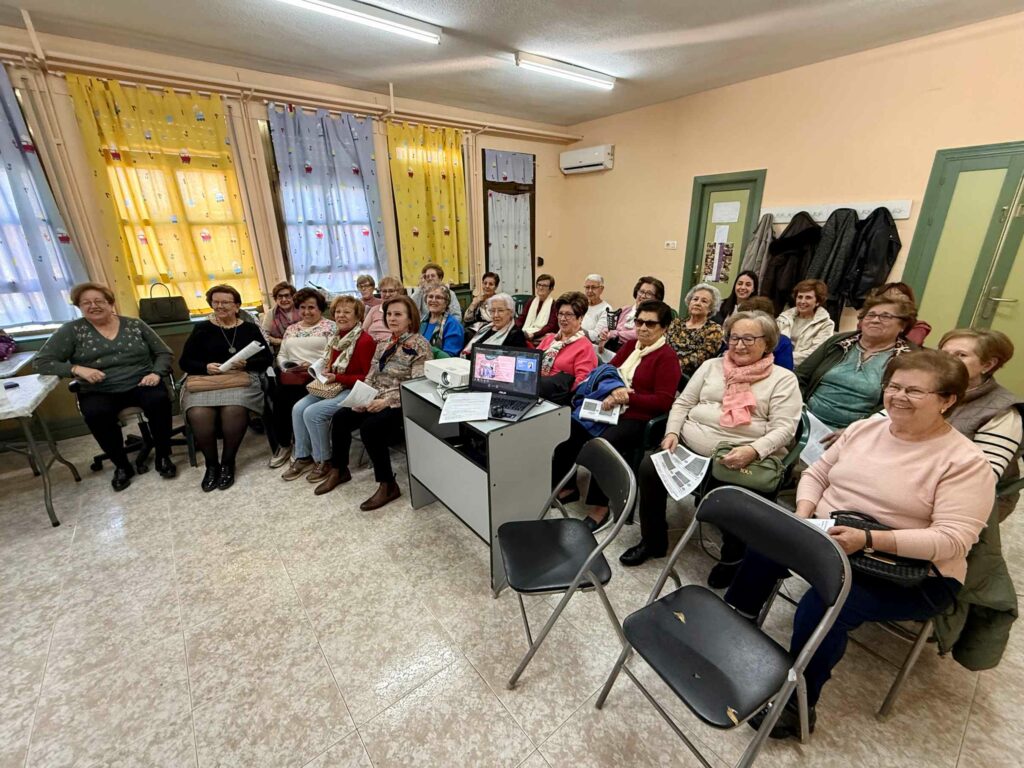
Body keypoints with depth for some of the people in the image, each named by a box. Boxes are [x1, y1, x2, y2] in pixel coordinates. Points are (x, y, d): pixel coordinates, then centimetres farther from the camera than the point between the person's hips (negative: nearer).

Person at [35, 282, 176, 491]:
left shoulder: (134, 325, 8)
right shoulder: (72, 330, 5)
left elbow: (163, 353, 8)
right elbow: (41, 362, 3)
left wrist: (156, 373, -12)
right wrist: (77, 369, -16)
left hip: (141, 384, 0)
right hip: (99, 392, 0)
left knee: (159, 400, -32)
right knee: (96, 414, -33)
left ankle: (163, 457, -13)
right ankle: (121, 465, -10)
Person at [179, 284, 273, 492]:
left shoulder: (250, 329, 11)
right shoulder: (202, 329, 12)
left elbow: (267, 359, 6)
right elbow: (184, 361, 9)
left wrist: (245, 364, -12)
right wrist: (206, 367, -10)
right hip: (205, 379, 1)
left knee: (234, 411, -33)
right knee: (198, 415, -29)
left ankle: (228, 462, -9)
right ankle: (211, 464, -5)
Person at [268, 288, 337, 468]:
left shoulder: (330, 326, 4)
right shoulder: (291, 329, 23)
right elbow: (281, 355, 22)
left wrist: (311, 366, -17)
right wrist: (286, 366, 0)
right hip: (291, 376, 5)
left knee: (297, 401, -27)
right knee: (279, 394, -23)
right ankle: (284, 444, -2)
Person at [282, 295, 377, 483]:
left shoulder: (365, 340, -17)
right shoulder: (336, 338, 11)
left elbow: (368, 377, -17)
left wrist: (336, 378, -20)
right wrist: (324, 372, -1)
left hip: (353, 391, -8)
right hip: (332, 387, 9)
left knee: (313, 413, -21)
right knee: (298, 409, -7)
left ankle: (323, 461, 0)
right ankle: (302, 457, 8)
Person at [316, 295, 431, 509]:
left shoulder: (420, 344, -10)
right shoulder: (384, 343, 14)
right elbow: (371, 375, 14)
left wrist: (387, 401, -25)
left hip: (402, 404, -7)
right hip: (376, 400, 8)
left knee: (369, 427, -29)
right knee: (340, 418, -8)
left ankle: (388, 485, -14)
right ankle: (339, 470, 14)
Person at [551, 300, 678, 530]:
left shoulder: (667, 356, -5)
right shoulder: (630, 345, 16)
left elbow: (663, 401, -13)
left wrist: (628, 397, -21)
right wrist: (611, 390, -11)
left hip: (638, 419, -7)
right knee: (568, 428, -12)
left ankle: (600, 506, -12)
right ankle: (566, 486, 6)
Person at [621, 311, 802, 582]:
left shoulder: (783, 379, 6)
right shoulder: (711, 366, 17)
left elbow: (783, 429, -5)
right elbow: (683, 403, 15)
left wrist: (753, 451, -24)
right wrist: (672, 432, -3)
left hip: (737, 459, -3)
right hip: (688, 446, 4)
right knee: (649, 468, -19)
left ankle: (733, 557, 4)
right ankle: (652, 541, 4)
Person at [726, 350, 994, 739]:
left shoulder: (965, 462, -12)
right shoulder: (864, 428, 4)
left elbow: (952, 541, -19)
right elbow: (816, 474, 9)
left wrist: (868, 540, -31)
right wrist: (803, 516, -10)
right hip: (826, 540, 6)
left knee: (821, 605, -27)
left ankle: (796, 704, -2)